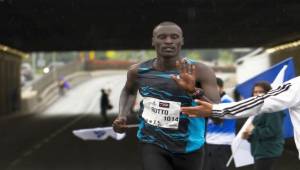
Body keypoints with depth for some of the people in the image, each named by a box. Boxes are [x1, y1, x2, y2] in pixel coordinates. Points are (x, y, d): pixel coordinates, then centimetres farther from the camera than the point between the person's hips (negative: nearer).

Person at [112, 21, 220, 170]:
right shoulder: (138, 71, -5)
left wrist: (194, 91, -40)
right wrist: (123, 116, 2)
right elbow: (129, 91, 20)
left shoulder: (200, 71, -18)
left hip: (188, 147, 0)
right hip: (152, 144, 1)